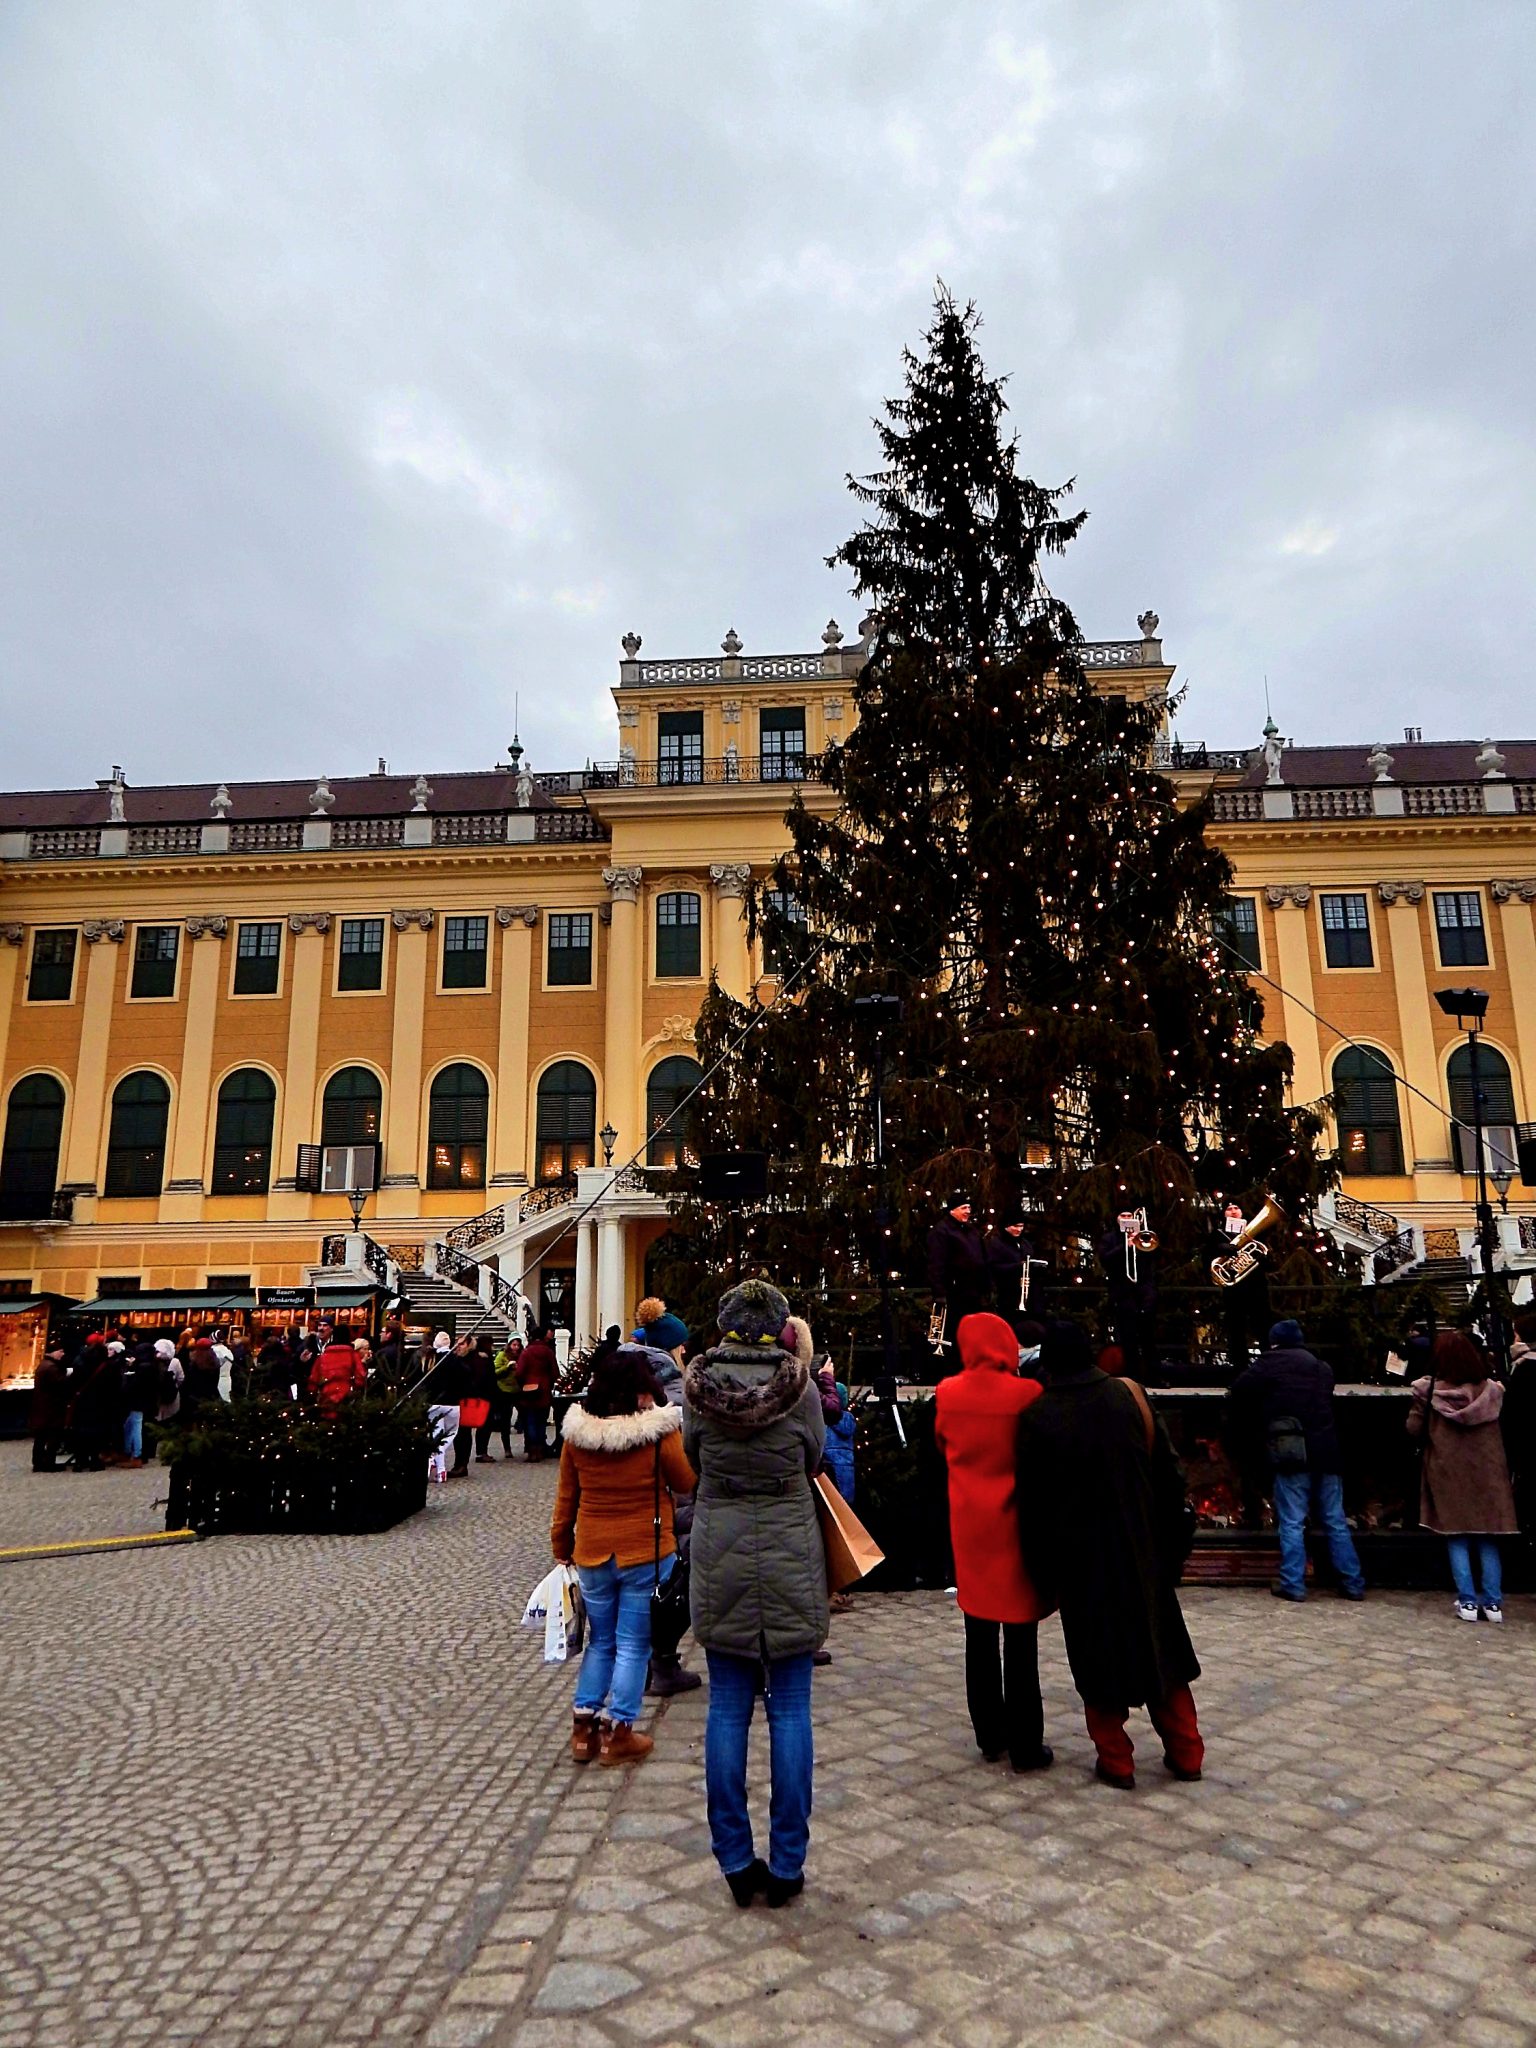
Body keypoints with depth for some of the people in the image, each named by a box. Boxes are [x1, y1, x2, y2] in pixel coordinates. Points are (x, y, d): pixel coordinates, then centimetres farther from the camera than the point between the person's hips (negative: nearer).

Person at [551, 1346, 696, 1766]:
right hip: (646, 1553, -4)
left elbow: (566, 1498, 4)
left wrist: (561, 1549, 16)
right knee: (633, 1646, 9)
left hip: (591, 1554, 4)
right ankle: (618, 1733, 15)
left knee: (600, 1641, 20)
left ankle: (584, 1726, 22)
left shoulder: (577, 1432, -5)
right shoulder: (660, 1432, -16)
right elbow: (686, 1484, -2)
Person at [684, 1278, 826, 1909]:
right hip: (791, 1559, -1)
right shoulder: (799, 1385, -11)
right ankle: (786, 1865, 17)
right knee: (790, 1709, 9)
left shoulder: (698, 1383, -6)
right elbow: (814, 1460, 3)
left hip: (719, 1559, 2)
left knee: (727, 1708, 12)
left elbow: (691, 1457, 8)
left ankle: (735, 1861, 21)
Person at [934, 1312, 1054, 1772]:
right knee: (1020, 1642, 5)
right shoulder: (1026, 1394, -15)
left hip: (969, 1523, 3)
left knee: (980, 1637, 16)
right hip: (1013, 1523, -3)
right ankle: (1025, 1745, 12)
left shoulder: (948, 1394, -5)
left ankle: (990, 1736, 24)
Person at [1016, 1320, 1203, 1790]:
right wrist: (1169, 1539, 9)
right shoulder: (1128, 1395, -7)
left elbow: (1032, 1501, -7)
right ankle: (1185, 1753, 25)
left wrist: (1040, 1570, 3)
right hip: (1140, 1548, 2)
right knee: (1160, 1646, 18)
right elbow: (1168, 1472, -1)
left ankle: (1116, 1761, 19)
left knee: (1098, 1655, 12)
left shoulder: (1038, 1417, -13)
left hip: (1078, 1555, -2)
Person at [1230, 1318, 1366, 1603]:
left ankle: (1293, 1584, 1)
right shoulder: (1321, 1366, 18)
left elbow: (1241, 1388, -7)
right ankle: (1353, 1583, 18)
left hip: (1293, 1452, -5)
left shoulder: (1273, 1362, -1)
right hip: (1325, 1450, 6)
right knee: (1336, 1521, 13)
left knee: (1292, 1523, 0)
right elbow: (1325, 1403, 22)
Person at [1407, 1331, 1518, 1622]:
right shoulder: (1491, 1390, -3)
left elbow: (1414, 1429, -4)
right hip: (1486, 1472, 2)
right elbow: (1505, 1429, 9)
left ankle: (1468, 1601, 4)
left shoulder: (1428, 1391, -10)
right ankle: (1493, 1602, 10)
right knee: (1487, 1539, 10)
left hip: (1448, 1473, -2)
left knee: (1457, 1538, 6)